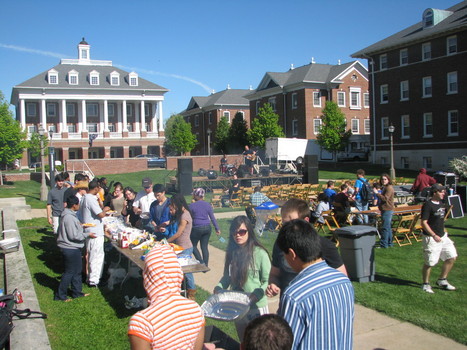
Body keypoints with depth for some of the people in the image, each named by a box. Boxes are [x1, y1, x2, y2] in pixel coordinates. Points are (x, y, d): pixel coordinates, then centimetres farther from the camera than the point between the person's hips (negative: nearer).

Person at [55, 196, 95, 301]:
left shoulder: (69, 214, 8)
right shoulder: (69, 217, -24)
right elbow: (73, 236, -24)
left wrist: (80, 225, 11)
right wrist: (87, 235, -16)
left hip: (73, 248, 10)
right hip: (70, 249, -10)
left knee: (77, 270, 18)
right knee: (69, 272, 1)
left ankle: (77, 292, 29)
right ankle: (60, 295, 13)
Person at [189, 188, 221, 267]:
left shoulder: (192, 205, -7)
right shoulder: (208, 205, 3)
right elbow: (212, 218, 4)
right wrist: (217, 228, 10)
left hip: (197, 228, -4)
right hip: (207, 228, 4)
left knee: (193, 245, 12)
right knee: (204, 247, 11)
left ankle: (201, 262, -1)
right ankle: (205, 265, 14)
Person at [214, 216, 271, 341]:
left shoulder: (259, 253, -16)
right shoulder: (232, 252, 1)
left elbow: (267, 281, -12)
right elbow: (227, 276, 11)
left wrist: (256, 295, -26)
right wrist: (219, 287, -6)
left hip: (256, 306, -5)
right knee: (243, 341, 21)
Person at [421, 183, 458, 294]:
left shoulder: (442, 204, 10)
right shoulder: (428, 205, -16)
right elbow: (423, 223, -19)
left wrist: (443, 230, 15)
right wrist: (434, 235, -24)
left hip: (443, 236, 8)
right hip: (431, 238, -8)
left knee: (452, 257, 8)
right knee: (430, 262, -2)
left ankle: (442, 280, 22)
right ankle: (426, 284, 16)